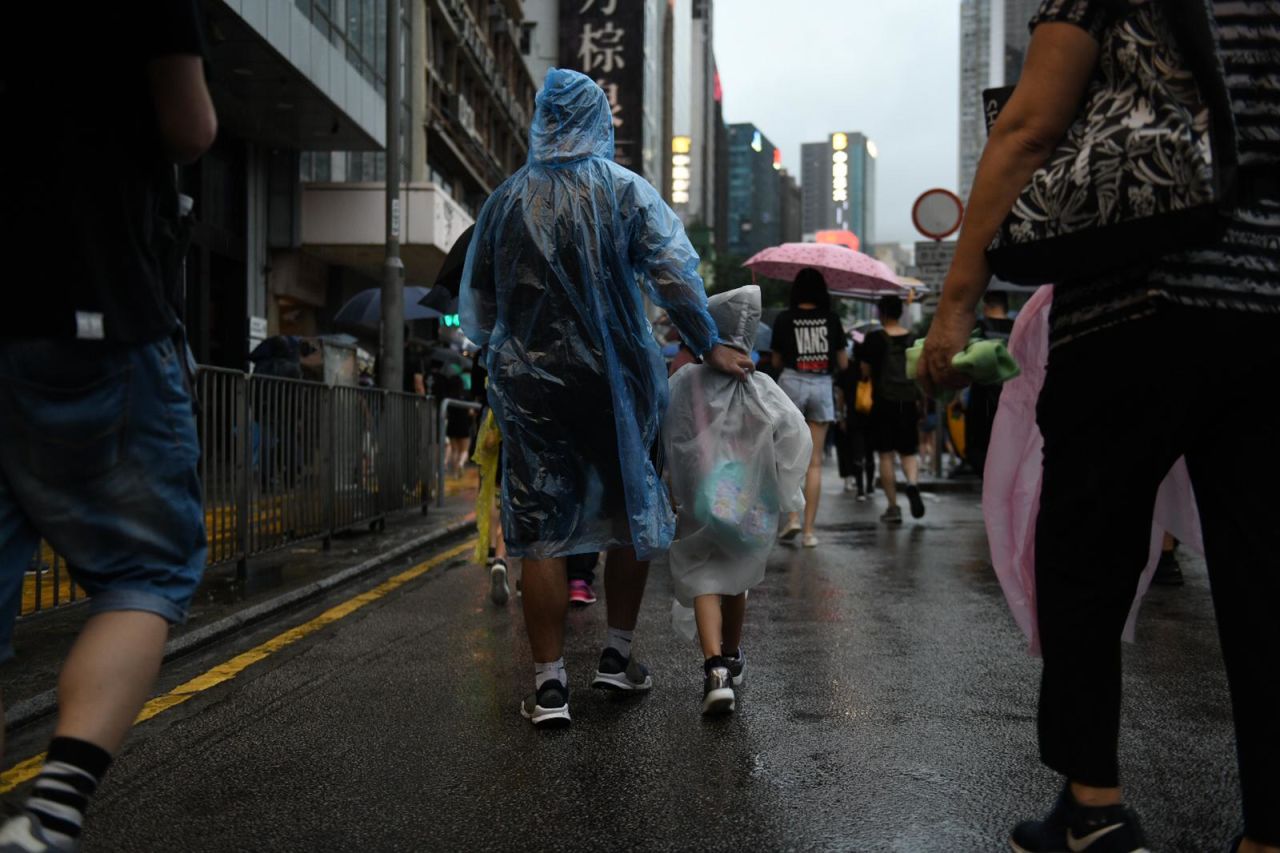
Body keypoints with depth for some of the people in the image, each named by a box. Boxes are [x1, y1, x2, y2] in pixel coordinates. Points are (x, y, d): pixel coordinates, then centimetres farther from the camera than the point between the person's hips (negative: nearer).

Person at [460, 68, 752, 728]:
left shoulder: (504, 201, 7)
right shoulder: (625, 190, 1)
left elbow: (475, 308, 12)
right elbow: (676, 274, -10)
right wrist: (707, 347, -1)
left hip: (530, 384, 1)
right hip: (616, 379, 0)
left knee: (541, 532, 3)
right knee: (632, 515, 16)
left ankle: (549, 685, 4)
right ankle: (618, 657, 22)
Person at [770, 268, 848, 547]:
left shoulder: (784, 320, -2)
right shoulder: (832, 320, 1)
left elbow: (776, 362, 5)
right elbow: (843, 363, 5)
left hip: (792, 383, -1)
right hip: (822, 386, 1)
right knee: (814, 462, 5)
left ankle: (793, 517, -1)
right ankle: (809, 530, 4)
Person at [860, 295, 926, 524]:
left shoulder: (875, 338, -6)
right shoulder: (913, 338, 5)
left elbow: (865, 372, -3)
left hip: (884, 401, -3)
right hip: (909, 400, 3)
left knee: (885, 455, 3)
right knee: (908, 451, 13)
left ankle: (893, 507, 3)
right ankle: (913, 483, -17)